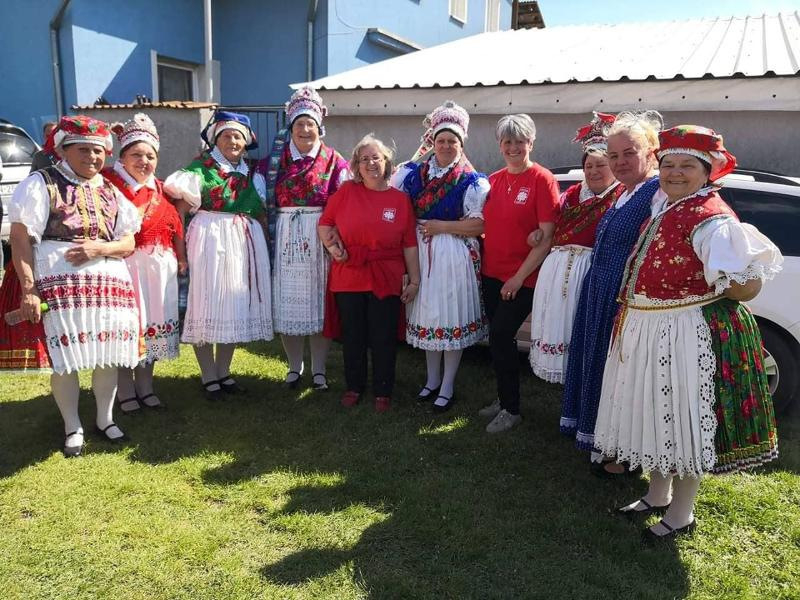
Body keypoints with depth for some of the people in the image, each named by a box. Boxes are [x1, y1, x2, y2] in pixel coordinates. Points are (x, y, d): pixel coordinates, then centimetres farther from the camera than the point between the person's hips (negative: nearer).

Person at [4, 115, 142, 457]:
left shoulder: (111, 192, 14)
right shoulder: (41, 184, 0)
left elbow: (129, 243, 11)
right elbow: (20, 239, -7)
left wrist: (100, 249, -11)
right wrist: (28, 289, -15)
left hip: (109, 284, 4)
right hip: (59, 286, -4)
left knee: (108, 357, 7)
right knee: (63, 360, 0)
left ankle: (105, 419, 27)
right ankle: (73, 428, 19)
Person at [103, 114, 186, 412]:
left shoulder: (161, 192, 12)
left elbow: (175, 227, 14)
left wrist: (181, 258, 9)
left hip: (158, 269, 6)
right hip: (122, 266, -5)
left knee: (152, 323, 13)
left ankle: (145, 386, 27)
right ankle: (125, 391, 17)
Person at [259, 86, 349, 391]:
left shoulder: (334, 161, 2)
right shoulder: (274, 160, 6)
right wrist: (269, 234, -4)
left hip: (322, 239, -1)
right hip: (285, 239, 2)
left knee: (320, 299, 4)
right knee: (287, 300, 6)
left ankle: (319, 369, 17)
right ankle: (295, 366, 22)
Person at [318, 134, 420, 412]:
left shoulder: (400, 199, -1)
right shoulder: (346, 192, 0)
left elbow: (410, 244, 1)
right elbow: (325, 223, 9)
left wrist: (415, 279, 0)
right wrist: (331, 246, -8)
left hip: (386, 281, -1)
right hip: (348, 277, 1)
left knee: (383, 338, 7)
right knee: (353, 336, 13)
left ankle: (383, 391, 24)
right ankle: (354, 386, 32)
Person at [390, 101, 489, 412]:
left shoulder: (473, 181, -5)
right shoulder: (413, 172, 7)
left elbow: (480, 224, -12)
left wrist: (441, 226, -15)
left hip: (455, 256, -4)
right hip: (420, 253, 4)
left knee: (452, 318, 3)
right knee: (426, 314, 13)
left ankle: (448, 386, 19)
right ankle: (432, 379, 31)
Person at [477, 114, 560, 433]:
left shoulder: (542, 180, -10)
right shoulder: (493, 180, 8)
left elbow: (547, 236, -14)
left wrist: (519, 276, -15)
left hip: (523, 278, -6)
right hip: (492, 275, 6)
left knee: (500, 336, -8)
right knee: (499, 337, 13)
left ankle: (511, 409, 9)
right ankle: (504, 398, 30)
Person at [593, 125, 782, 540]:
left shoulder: (712, 219, -18)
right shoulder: (663, 207, 9)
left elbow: (748, 287, -18)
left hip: (689, 336, -9)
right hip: (648, 331, 9)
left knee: (684, 420, 6)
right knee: (655, 414, 20)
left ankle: (682, 513, 27)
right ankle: (658, 495, 40)